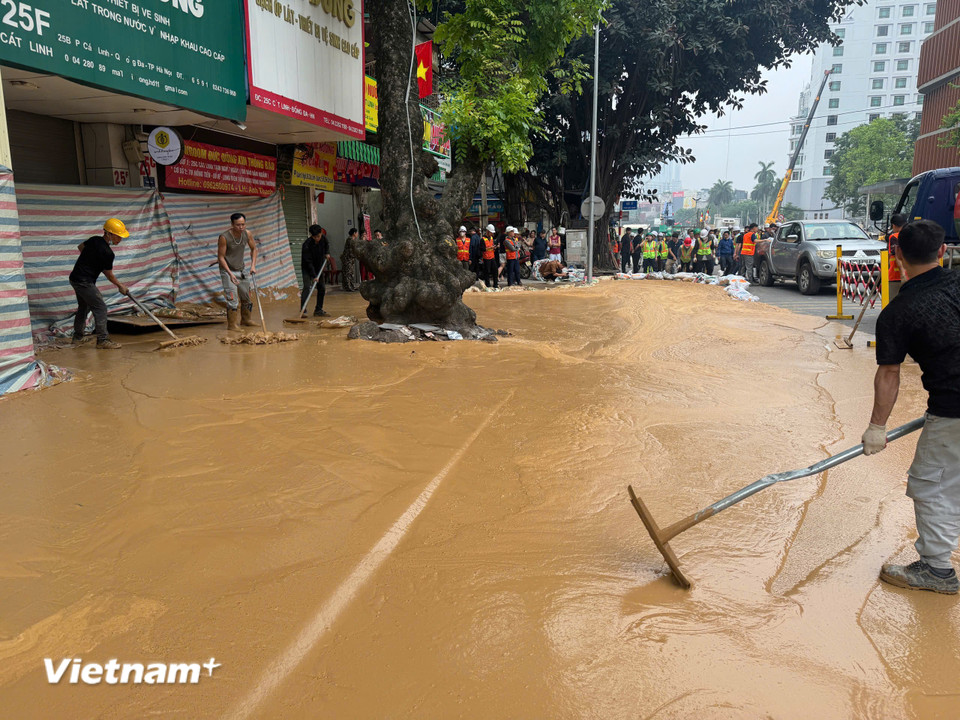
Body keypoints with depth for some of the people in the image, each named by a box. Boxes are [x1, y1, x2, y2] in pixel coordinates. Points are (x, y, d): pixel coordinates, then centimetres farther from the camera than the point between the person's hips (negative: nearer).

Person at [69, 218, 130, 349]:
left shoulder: (94, 239, 5)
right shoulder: (107, 252, -20)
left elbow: (80, 247, 27)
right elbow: (109, 274, -8)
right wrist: (120, 286, 5)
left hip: (75, 278, 10)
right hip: (85, 282, -10)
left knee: (84, 307, 21)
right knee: (100, 307, -7)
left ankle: (77, 337, 31)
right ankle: (103, 340, -8)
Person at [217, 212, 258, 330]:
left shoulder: (247, 234, -8)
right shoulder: (224, 237, -22)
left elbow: (253, 249, 8)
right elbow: (221, 257, -18)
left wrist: (253, 265, -4)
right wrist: (230, 274, -25)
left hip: (242, 269, 6)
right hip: (227, 270, -6)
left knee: (246, 296, 15)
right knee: (232, 299, -11)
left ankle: (246, 319, 33)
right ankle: (232, 325, -2)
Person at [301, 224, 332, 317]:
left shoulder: (323, 238, -12)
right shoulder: (306, 245, -28)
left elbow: (327, 244, 16)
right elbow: (308, 262, -25)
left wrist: (327, 253, -1)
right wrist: (314, 276, -27)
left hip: (318, 267, 6)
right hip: (307, 268, -6)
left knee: (322, 288, 4)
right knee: (307, 287, -19)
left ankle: (318, 310, 13)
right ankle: (303, 311, -22)